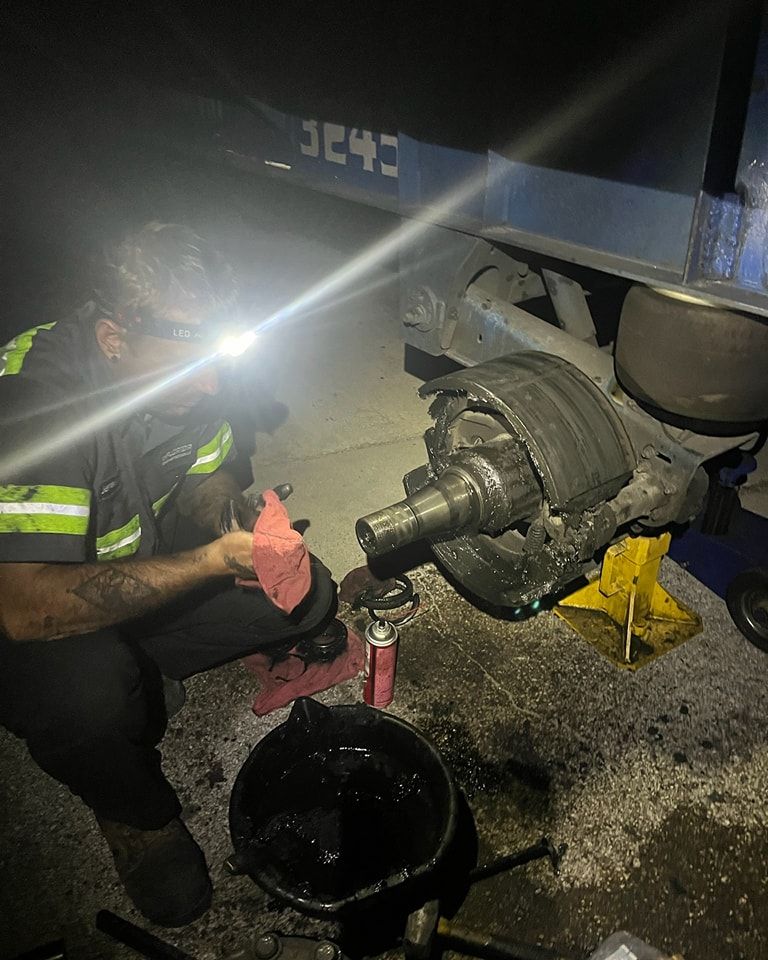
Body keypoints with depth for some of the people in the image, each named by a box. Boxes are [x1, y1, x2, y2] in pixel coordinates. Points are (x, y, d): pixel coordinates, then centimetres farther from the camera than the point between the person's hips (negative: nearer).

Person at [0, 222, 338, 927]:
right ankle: (138, 818, -2)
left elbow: (204, 479, 4)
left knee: (304, 595, -8)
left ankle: (139, 680, 11)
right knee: (89, 690, -38)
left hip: (141, 577, 6)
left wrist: (245, 521, -19)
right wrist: (215, 558, -38)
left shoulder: (180, 364, -12)